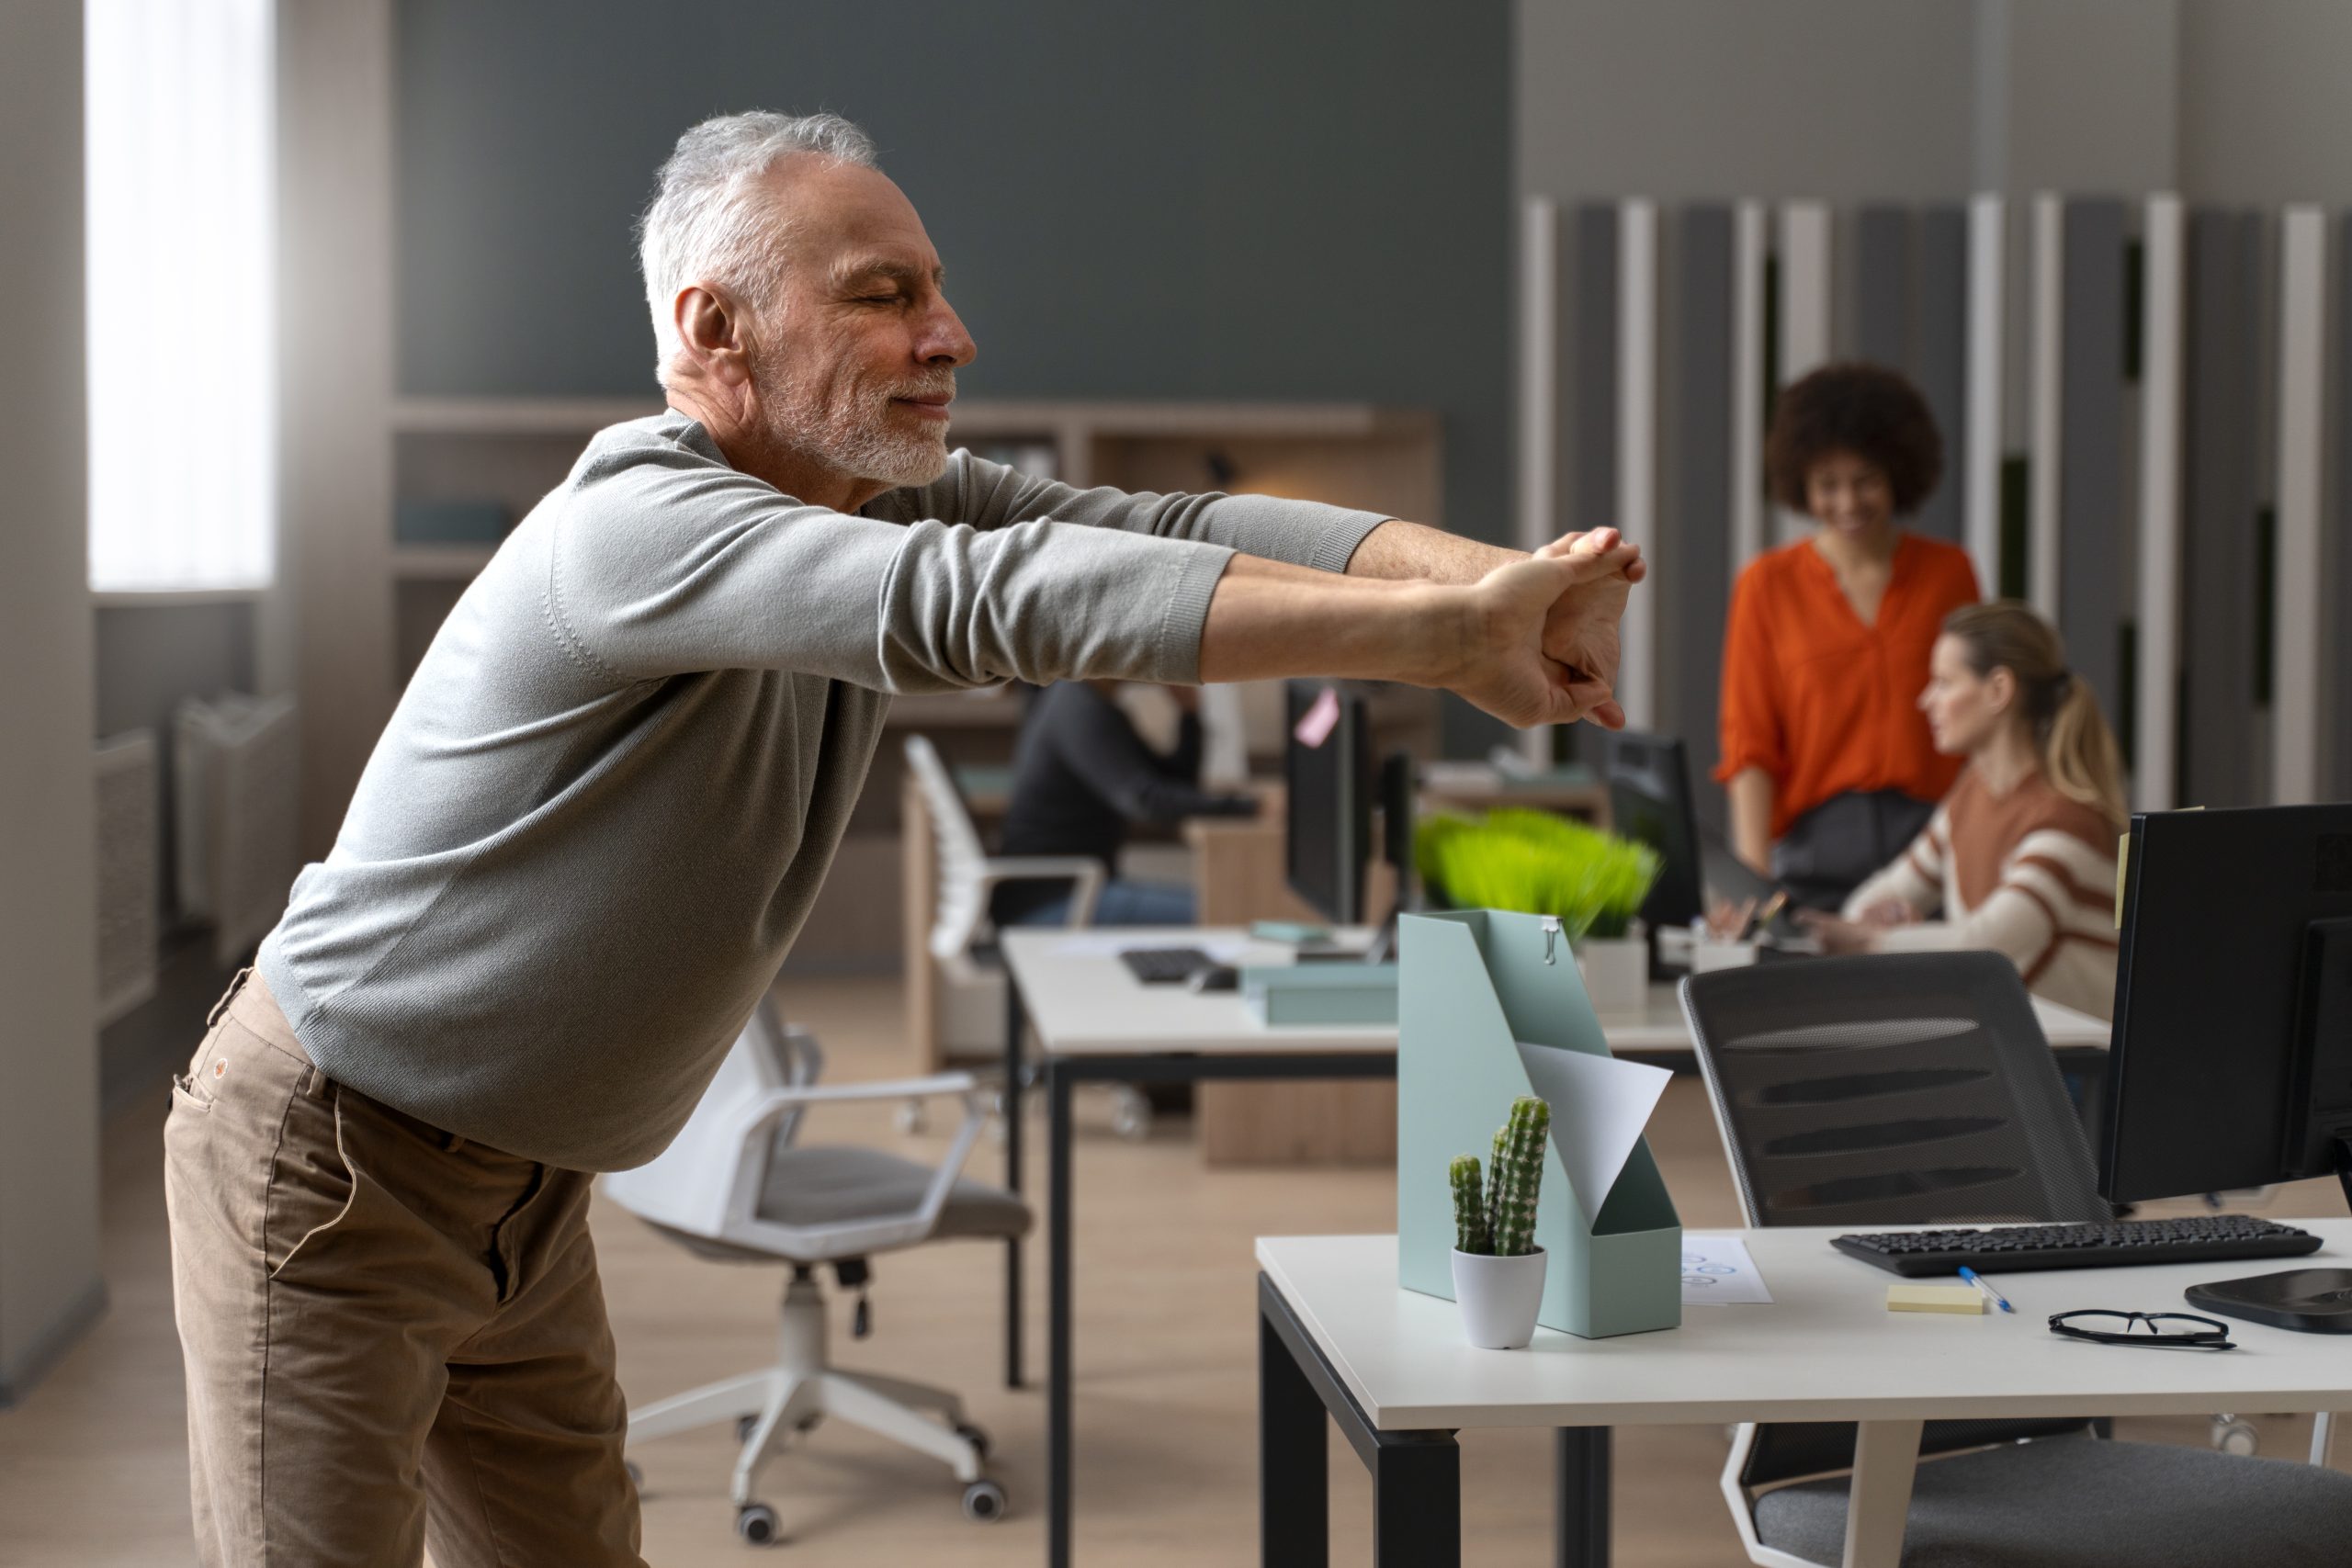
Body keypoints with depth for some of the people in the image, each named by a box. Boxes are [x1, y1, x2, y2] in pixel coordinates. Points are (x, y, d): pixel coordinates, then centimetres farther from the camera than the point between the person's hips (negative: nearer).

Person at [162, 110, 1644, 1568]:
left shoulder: (891, 501, -2)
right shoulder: (636, 525, -29)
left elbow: (1172, 528, -14)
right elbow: (984, 600, -43)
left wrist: (1508, 573, -33)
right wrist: (1439, 634, -48)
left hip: (523, 1185, 8)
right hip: (330, 1167, -8)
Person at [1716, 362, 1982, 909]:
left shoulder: (1949, 572, 9)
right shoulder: (1767, 584, 6)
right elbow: (1749, 745, 3)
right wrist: (1753, 876, -8)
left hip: (1933, 838, 1)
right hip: (1816, 843, -1)